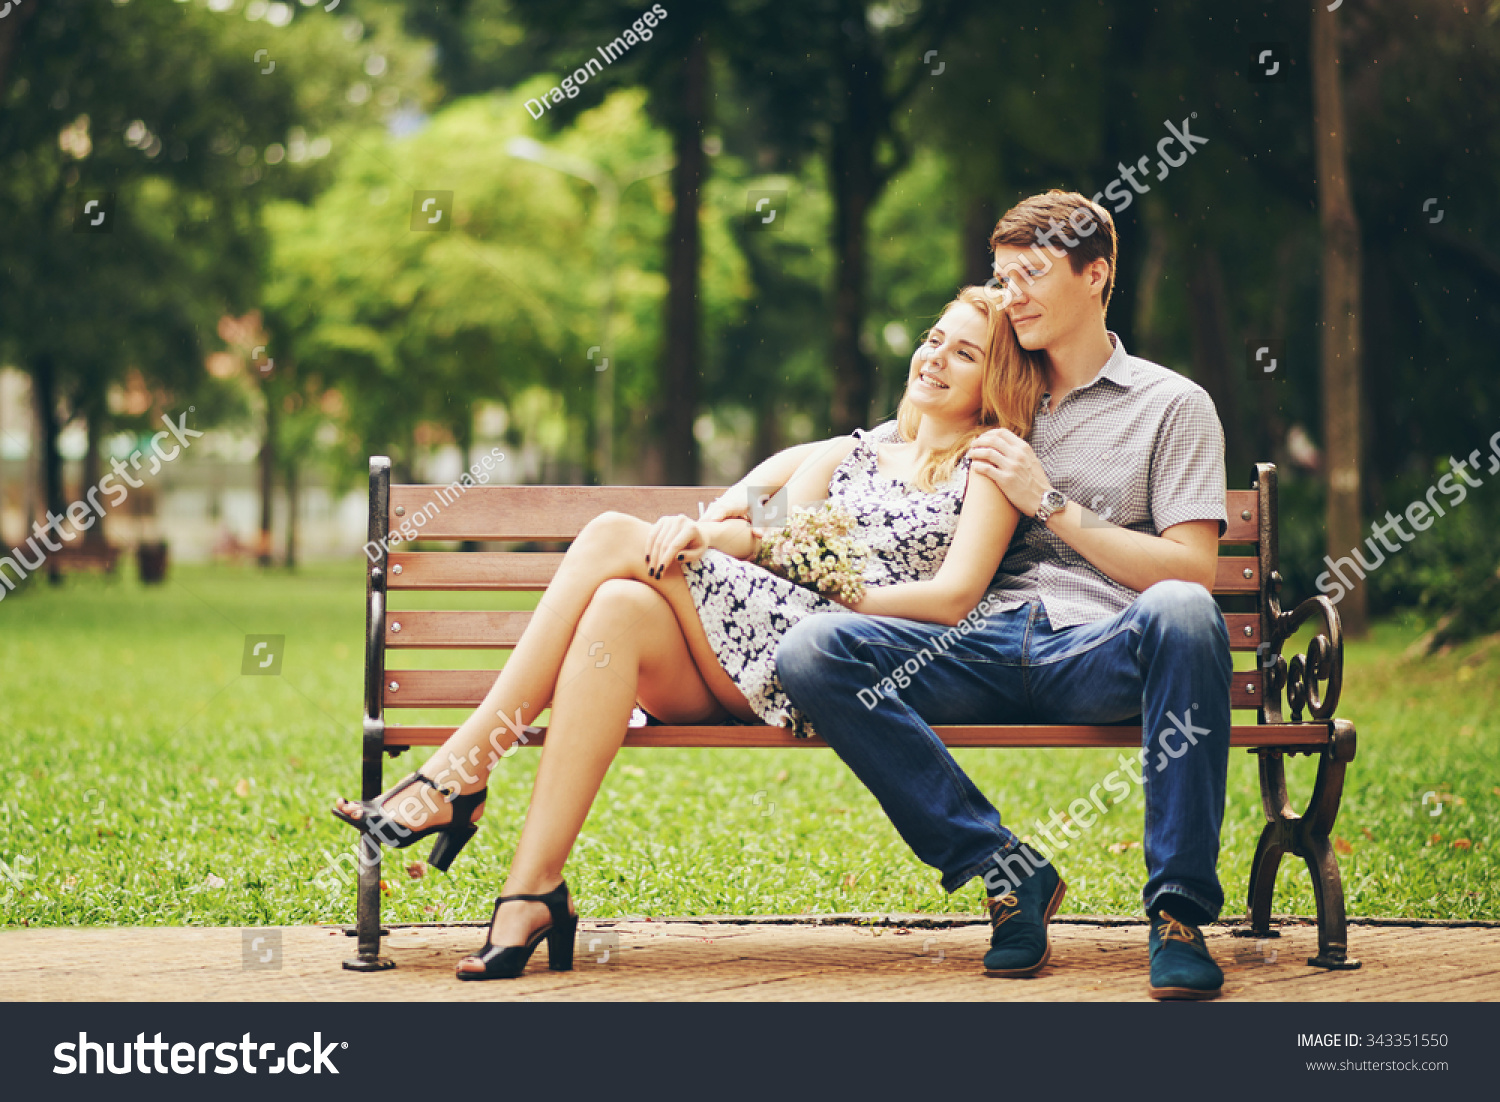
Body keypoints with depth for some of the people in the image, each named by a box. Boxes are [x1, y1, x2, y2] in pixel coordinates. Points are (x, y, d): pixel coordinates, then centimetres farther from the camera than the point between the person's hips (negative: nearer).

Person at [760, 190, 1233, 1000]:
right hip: (986, 651, 4)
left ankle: (1179, 910, -31)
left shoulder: (1170, 406, 14)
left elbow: (1193, 571, 1)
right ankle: (1007, 870, -19)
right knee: (811, 650, -26)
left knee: (1181, 612, -41)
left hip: (1102, 652, -3)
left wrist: (1053, 505, -4)